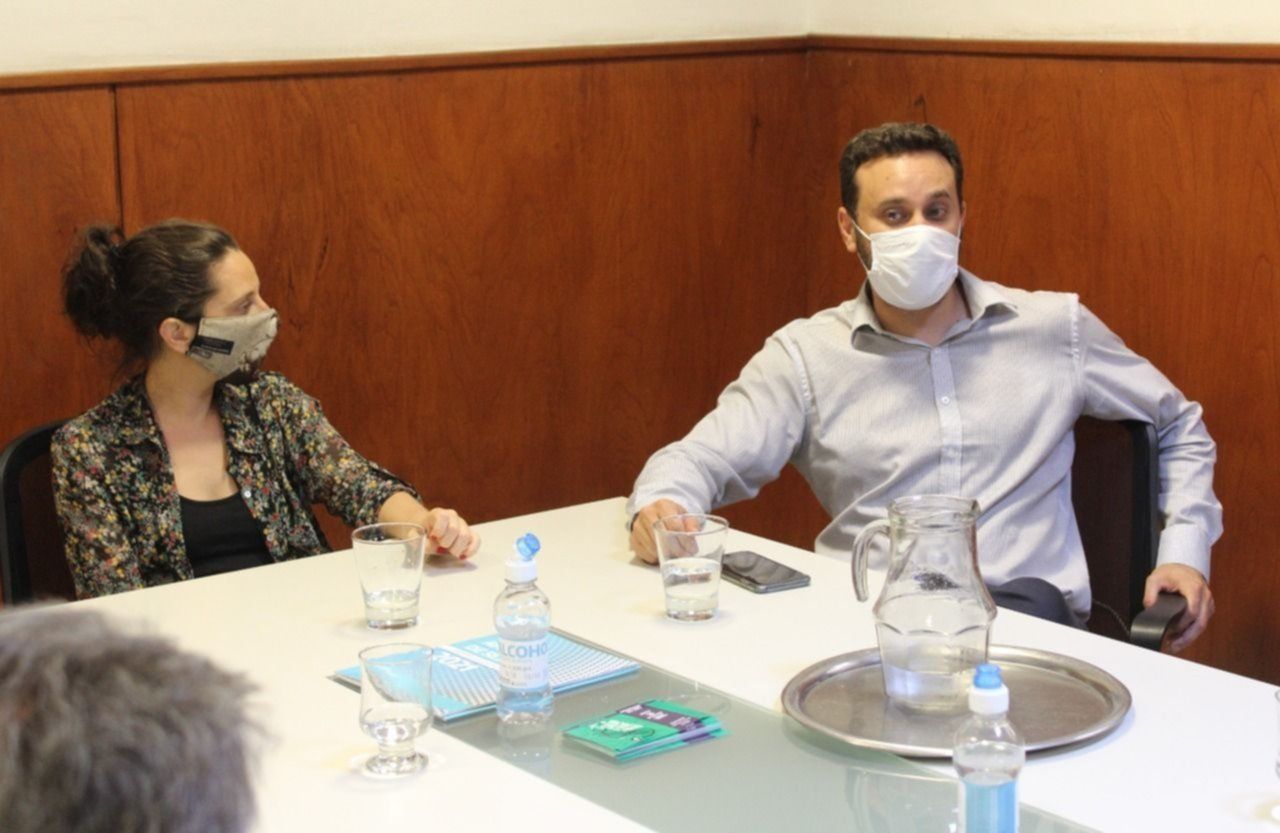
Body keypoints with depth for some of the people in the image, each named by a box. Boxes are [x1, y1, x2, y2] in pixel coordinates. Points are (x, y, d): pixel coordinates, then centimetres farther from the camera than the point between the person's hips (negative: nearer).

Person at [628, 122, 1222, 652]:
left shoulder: (1056, 329, 13)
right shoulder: (805, 355, 9)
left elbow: (1179, 427, 26)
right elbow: (700, 459, 1)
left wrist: (1184, 551, 12)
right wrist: (661, 504, -23)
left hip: (1026, 611, 0)